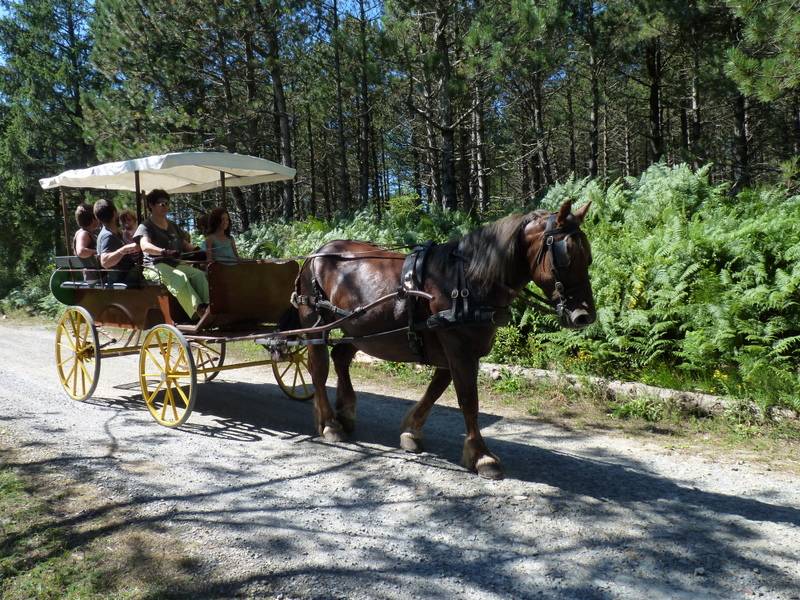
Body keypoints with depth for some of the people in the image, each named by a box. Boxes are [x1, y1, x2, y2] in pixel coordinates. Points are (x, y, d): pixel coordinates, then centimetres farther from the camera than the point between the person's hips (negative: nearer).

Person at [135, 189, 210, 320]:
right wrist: (164, 252, -38)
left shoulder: (173, 226, 25)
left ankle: (206, 307, -41)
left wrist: (196, 250, 0)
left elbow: (185, 244, 25)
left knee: (199, 274, -25)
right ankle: (198, 310, -49)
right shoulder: (146, 226, 2)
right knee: (179, 278, -37)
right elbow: (145, 246, -18)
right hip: (156, 265, -6)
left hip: (175, 264, 6)